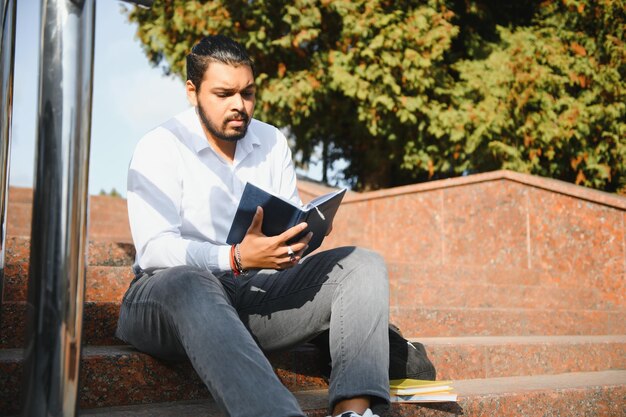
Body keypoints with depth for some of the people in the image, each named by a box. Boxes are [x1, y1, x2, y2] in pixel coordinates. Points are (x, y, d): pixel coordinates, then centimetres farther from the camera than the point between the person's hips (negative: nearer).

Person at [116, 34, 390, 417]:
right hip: (173, 292, -5)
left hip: (259, 292, 5)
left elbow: (293, 224, 11)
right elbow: (154, 249, -16)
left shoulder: (272, 142, 12)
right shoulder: (161, 147, -5)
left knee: (362, 265, -13)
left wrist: (295, 239, -14)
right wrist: (236, 258, -32)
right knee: (191, 285, -41)